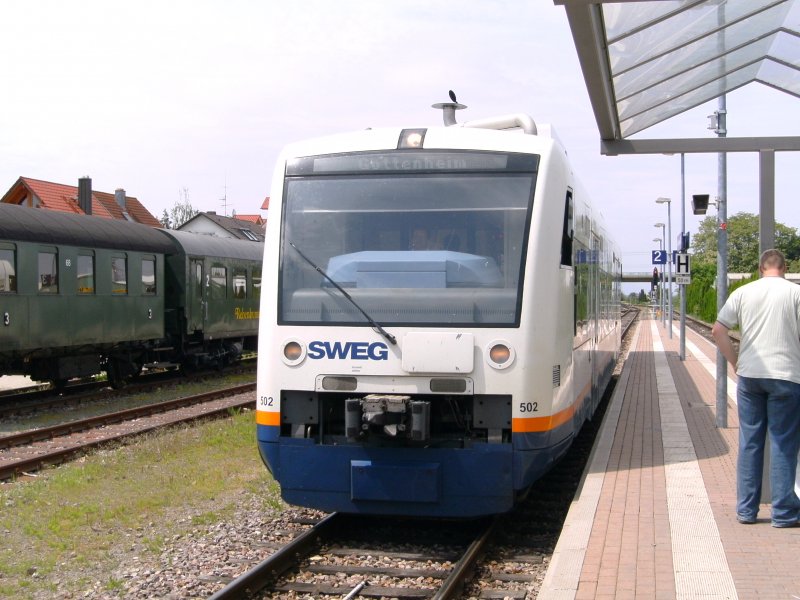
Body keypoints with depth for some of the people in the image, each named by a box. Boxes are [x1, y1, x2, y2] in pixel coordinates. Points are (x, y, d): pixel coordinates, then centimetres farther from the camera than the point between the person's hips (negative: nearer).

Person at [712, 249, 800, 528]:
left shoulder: (743, 292, 5)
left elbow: (718, 330, 2)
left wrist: (736, 362, 9)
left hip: (749, 376, 3)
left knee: (749, 442, 10)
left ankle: (746, 509, 14)